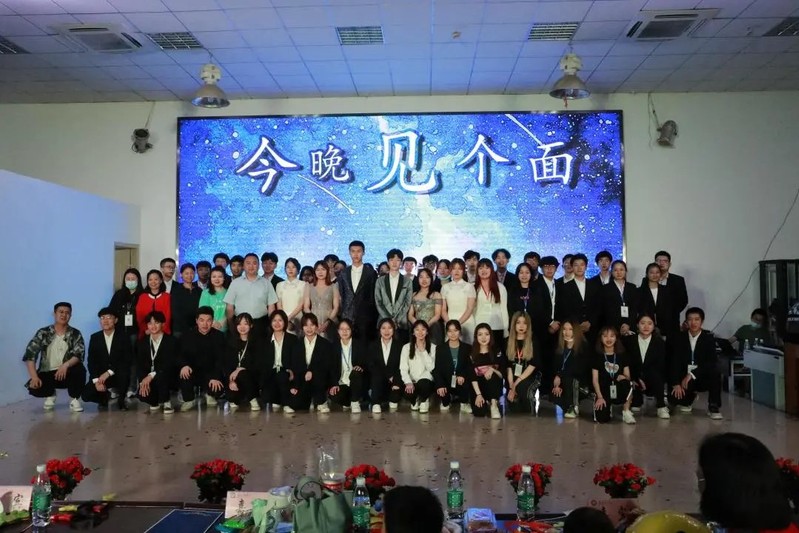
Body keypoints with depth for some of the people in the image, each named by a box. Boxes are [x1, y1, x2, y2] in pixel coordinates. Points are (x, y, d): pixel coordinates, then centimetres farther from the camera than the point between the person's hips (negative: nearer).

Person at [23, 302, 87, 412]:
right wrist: (34, 376, -26)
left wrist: (66, 365, -37)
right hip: (46, 374, 1)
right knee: (34, 387, -28)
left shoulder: (75, 334, -2)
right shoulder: (43, 333, -3)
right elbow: (30, 354, -12)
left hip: (67, 373, -1)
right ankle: (50, 394, 10)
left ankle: (74, 399, -6)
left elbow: (79, 355, -15)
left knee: (80, 369, -32)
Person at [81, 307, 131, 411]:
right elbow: (91, 361, -2)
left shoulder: (123, 338, -5)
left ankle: (121, 400, -6)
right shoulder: (94, 338, 3)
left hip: (118, 375, -2)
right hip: (100, 376, 2)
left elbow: (127, 361, -12)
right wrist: (96, 380, -16)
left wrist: (109, 372, -24)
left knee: (124, 374, -36)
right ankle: (104, 396, 15)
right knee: (86, 394, -22)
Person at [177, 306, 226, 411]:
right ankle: (188, 399, -1)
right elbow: (180, 355, -6)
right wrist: (184, 365, -31)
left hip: (211, 373, 0)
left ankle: (209, 393, 15)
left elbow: (220, 359, -9)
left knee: (219, 388, -27)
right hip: (193, 372, 0)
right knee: (184, 374, -33)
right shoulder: (187, 335, 0)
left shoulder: (219, 336, -3)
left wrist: (216, 377, -24)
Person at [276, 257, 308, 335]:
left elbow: (301, 304, -3)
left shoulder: (304, 285, 3)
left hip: (298, 320, -2)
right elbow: (279, 305, 7)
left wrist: (289, 317, -10)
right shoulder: (280, 285, 11)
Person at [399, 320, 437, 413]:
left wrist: (423, 351, -13)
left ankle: (424, 400, 1)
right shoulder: (406, 347, 4)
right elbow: (403, 369, -4)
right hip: (412, 381, 1)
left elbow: (431, 367, -10)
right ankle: (415, 400, 9)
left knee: (423, 384, -37)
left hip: (426, 380, -1)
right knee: (408, 393, -32)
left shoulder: (433, 347, 2)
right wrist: (408, 383, -22)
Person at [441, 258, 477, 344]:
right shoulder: (445, 287, 9)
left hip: (466, 323, -2)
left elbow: (470, 309, -5)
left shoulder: (469, 286, 1)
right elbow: (443, 310, 7)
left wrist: (459, 323, -14)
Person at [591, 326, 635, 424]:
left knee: (626, 383, -35)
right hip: (603, 391, -1)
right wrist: (600, 397, -13)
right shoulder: (598, 356, 1)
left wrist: (624, 377, -20)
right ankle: (607, 407, 15)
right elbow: (595, 379, -3)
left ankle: (626, 412, -12)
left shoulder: (622, 355, 7)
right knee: (602, 419, -23)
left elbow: (627, 376, 5)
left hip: (619, 391, 1)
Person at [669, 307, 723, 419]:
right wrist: (676, 383, -15)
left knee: (715, 372, -35)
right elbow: (675, 361, -5)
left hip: (704, 377, -2)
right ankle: (689, 397, 16)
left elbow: (712, 362, -16)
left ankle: (714, 407, -16)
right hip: (684, 377, 2)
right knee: (673, 397, -23)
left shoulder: (708, 338, -4)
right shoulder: (680, 337, 0)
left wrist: (692, 374, -24)